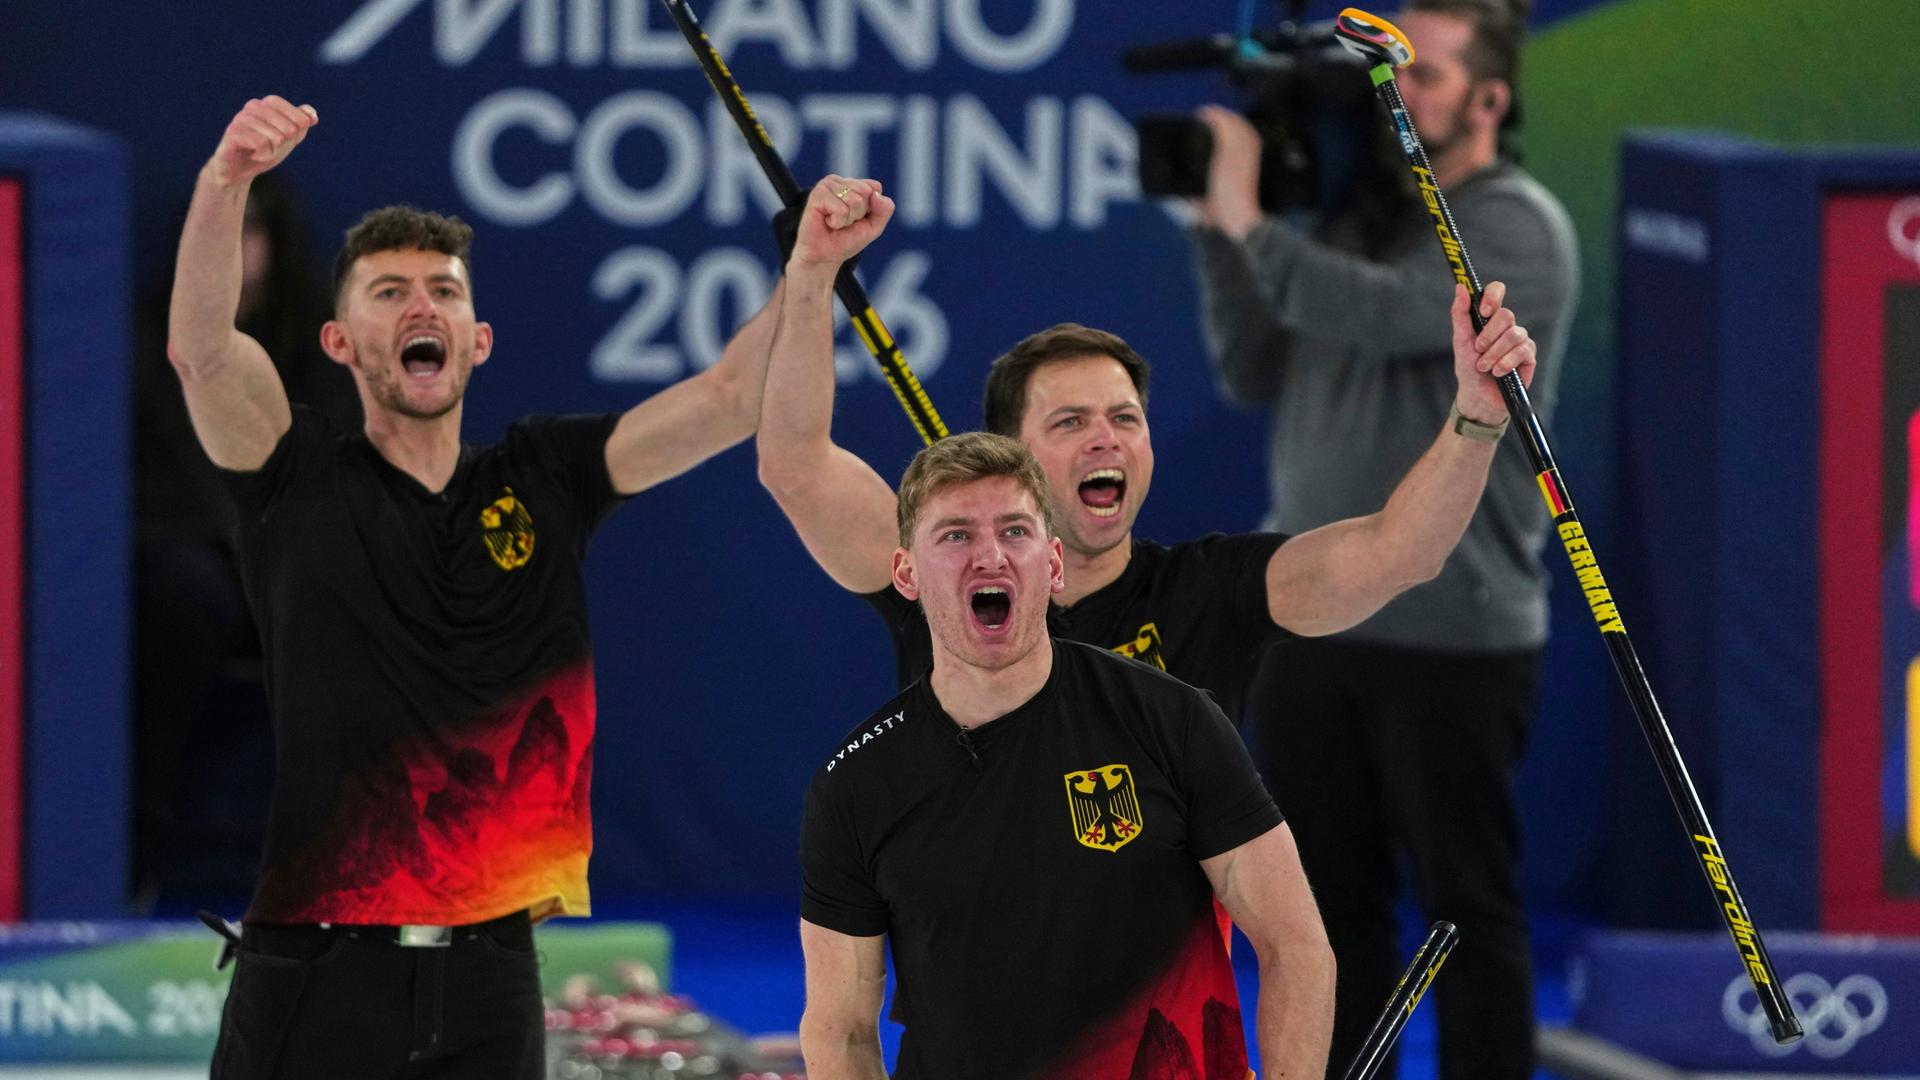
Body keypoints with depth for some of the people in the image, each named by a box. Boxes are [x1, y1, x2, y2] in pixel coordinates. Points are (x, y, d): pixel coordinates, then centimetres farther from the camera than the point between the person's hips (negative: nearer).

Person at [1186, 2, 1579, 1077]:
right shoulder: (1355, 215, 11)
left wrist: (1248, 220, -18)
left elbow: (1387, 316, -25)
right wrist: (1217, 230, -3)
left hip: (1452, 639, -6)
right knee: (1329, 902, 11)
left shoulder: (1517, 228, -9)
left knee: (1470, 909, 1)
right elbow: (1254, 375, 8)